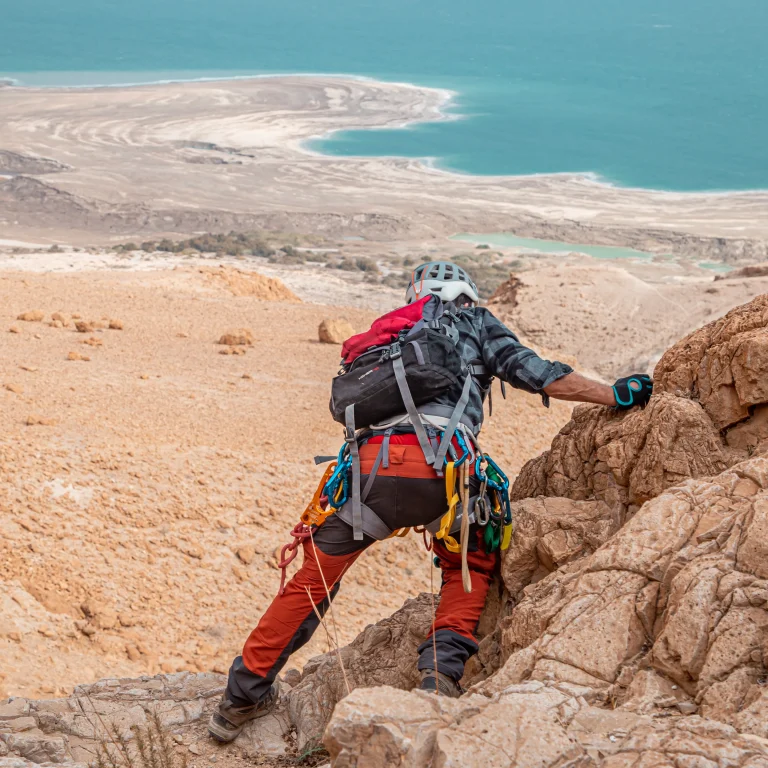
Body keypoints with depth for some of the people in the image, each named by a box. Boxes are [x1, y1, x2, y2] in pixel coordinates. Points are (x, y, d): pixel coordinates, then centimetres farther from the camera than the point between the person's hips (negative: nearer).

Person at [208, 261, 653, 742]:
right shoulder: (473, 323, 24)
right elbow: (531, 370, 10)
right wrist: (616, 395, 14)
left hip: (369, 463, 3)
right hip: (441, 466, -3)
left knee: (315, 578, 19)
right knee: (470, 567, 25)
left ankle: (244, 696, 24)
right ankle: (443, 668, 3)